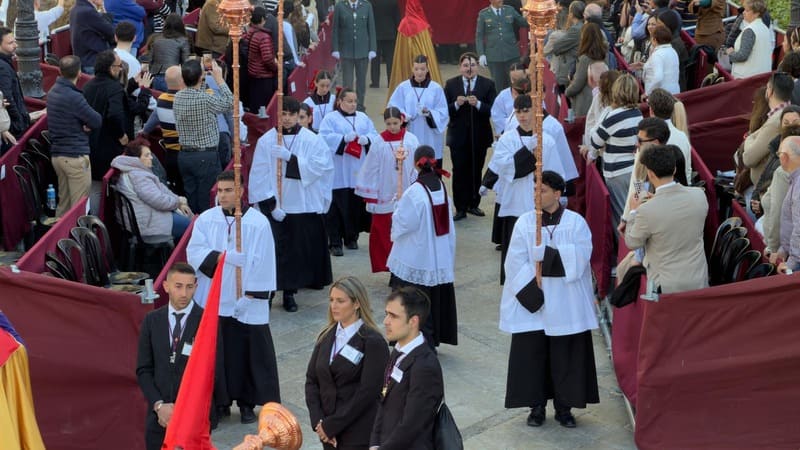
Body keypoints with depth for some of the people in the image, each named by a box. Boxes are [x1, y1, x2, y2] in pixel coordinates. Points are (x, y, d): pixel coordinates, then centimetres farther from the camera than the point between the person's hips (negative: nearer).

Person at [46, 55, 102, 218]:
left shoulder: (53, 92, 8)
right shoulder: (74, 97, -19)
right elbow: (97, 121, -15)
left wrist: (82, 124, -5)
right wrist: (86, 123, 5)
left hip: (57, 154, 9)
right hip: (75, 156, -9)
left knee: (63, 204, 16)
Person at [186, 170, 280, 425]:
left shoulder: (258, 222, -6)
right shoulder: (206, 219, 3)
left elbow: (261, 265, -6)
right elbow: (195, 252, -6)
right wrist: (229, 258, -16)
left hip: (246, 304, -2)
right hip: (212, 301, 2)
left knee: (247, 353, 4)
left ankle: (247, 403, 17)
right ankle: (221, 401, 19)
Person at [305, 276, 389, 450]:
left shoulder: (373, 342, -12)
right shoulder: (327, 336, 7)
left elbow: (367, 392, -16)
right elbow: (311, 380, 7)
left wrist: (331, 425, -13)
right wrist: (318, 421, -5)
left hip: (359, 435, -6)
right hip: (329, 432, 6)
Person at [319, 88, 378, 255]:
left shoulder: (363, 118, 16)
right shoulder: (331, 119, 2)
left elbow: (374, 135, 8)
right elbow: (324, 137, -10)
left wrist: (367, 139, -14)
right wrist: (344, 138, -21)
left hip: (358, 172, 4)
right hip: (339, 174, -4)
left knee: (356, 205, 7)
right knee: (338, 207, -5)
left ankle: (351, 238, 22)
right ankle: (335, 243, 0)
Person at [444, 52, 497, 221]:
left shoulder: (488, 84, 0)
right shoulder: (451, 84, 4)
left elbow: (493, 110, -7)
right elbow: (445, 110, 0)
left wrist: (478, 104, -23)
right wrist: (456, 104, -19)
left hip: (479, 136, 0)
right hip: (458, 135, 0)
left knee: (476, 171, 8)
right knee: (459, 172, 0)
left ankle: (473, 204, 22)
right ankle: (460, 208, 5)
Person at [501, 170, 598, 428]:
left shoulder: (576, 223, -1)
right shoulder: (525, 223, -1)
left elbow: (580, 259, -13)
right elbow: (515, 264, -7)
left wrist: (546, 254, -19)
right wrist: (535, 294, -15)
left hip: (566, 305, 0)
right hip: (530, 300, 1)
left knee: (565, 356, 5)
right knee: (532, 355, 4)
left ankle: (564, 406, 18)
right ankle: (536, 406, 16)